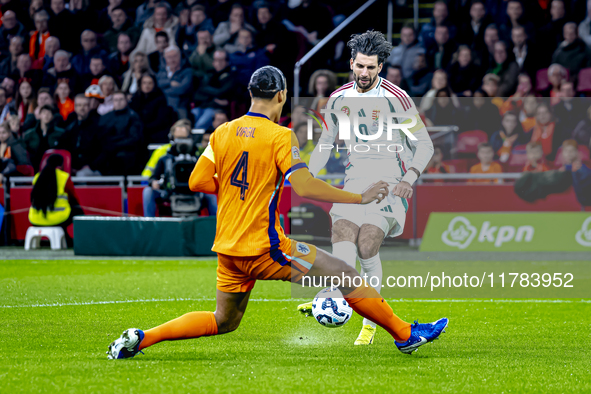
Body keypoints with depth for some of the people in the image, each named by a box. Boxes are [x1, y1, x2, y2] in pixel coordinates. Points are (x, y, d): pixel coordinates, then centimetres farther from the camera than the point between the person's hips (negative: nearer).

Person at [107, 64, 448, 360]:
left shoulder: (223, 133, 6)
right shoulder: (280, 136, -11)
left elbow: (197, 181, 5)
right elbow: (304, 186, -21)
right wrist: (360, 198, -15)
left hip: (228, 249, 7)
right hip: (264, 248, -7)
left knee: (222, 322, 22)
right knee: (345, 275, -1)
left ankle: (141, 338, 12)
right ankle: (406, 335, 2)